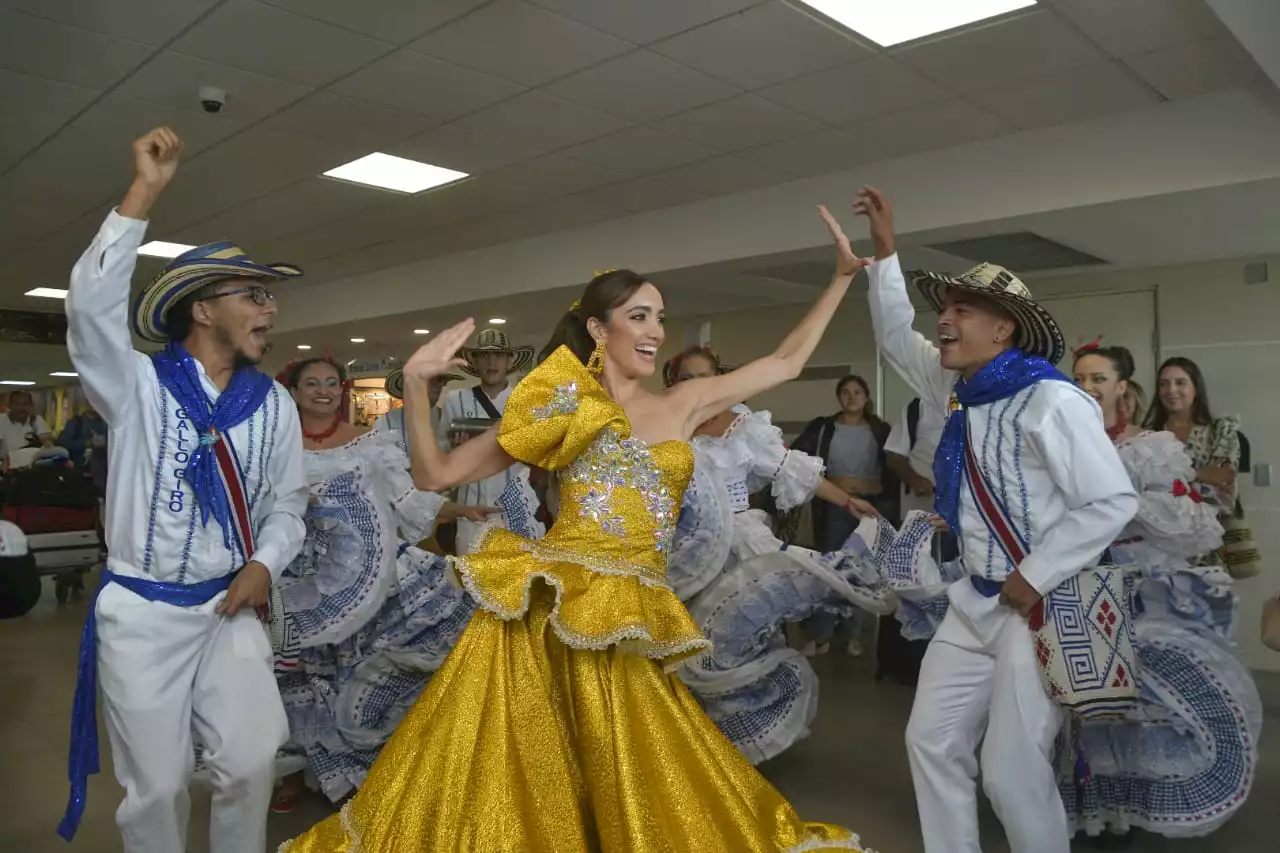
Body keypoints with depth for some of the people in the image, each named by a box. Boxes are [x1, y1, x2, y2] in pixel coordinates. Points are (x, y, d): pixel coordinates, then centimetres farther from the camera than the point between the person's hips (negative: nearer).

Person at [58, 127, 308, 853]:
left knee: (253, 762, -2)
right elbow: (92, 305, -24)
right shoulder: (138, 384, -5)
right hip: (140, 610, -2)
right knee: (157, 785, 7)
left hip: (231, 606, 2)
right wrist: (144, 194, -28)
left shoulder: (273, 402, 3)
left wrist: (264, 564, -12)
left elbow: (288, 501, 7)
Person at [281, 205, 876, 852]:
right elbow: (434, 475, 3)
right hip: (545, 614, -3)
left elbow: (787, 362, 19)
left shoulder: (684, 404, 12)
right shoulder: (560, 409, 3)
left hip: (627, 628, 3)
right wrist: (416, 383, -9)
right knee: (503, 790, 0)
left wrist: (844, 276, 18)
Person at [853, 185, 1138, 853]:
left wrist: (1031, 580, -16)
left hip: (1040, 605, -8)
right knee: (931, 742, 10)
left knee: (1013, 772, -3)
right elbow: (896, 338, 17)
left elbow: (1113, 503, -19)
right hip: (975, 601, 8)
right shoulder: (959, 390, 6)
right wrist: (884, 251, 9)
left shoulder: (1051, 402, -18)